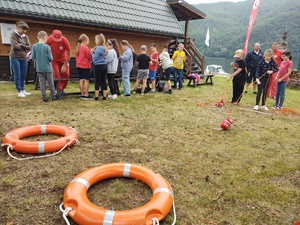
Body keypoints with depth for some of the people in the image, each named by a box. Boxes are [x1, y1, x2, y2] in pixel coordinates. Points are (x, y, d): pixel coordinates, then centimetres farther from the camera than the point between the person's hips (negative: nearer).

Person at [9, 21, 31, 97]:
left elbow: (29, 47, -1)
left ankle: (22, 90, 21)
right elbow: (15, 46, -16)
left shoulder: (25, 36, 9)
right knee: (17, 75, -1)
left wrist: (21, 45, -15)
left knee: (23, 75, 9)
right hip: (15, 57, -5)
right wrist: (24, 48, -5)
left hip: (24, 58, 5)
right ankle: (19, 91, 5)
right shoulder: (13, 35, -5)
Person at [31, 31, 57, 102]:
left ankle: (44, 97, 8)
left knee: (42, 82, 7)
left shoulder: (34, 46, -2)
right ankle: (53, 96, 16)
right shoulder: (47, 47, -11)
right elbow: (50, 58, -12)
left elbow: (33, 57, -1)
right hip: (47, 68, -3)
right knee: (51, 82, 9)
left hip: (39, 68, 3)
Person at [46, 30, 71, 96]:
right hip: (54, 60, 0)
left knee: (66, 74, -2)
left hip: (63, 59, 0)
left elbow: (69, 54, -19)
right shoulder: (49, 39, -23)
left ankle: (62, 88, 20)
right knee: (56, 75, -11)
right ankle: (58, 89, 1)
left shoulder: (65, 41, -26)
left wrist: (64, 65, -20)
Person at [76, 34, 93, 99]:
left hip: (79, 66, 8)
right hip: (85, 66, -8)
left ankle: (82, 94, 11)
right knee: (86, 80, -5)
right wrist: (91, 53, 7)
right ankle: (86, 95, -5)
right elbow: (90, 57, -11)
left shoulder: (78, 47, 12)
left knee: (81, 80, 8)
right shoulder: (85, 48, -14)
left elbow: (77, 57, 16)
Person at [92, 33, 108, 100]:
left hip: (99, 66, -7)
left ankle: (96, 97, 1)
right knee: (104, 81, 7)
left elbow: (95, 58, -10)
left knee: (97, 82, -2)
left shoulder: (98, 48, -12)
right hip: (105, 65, 7)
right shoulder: (105, 48, 13)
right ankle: (104, 96, 10)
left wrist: (93, 52, 5)